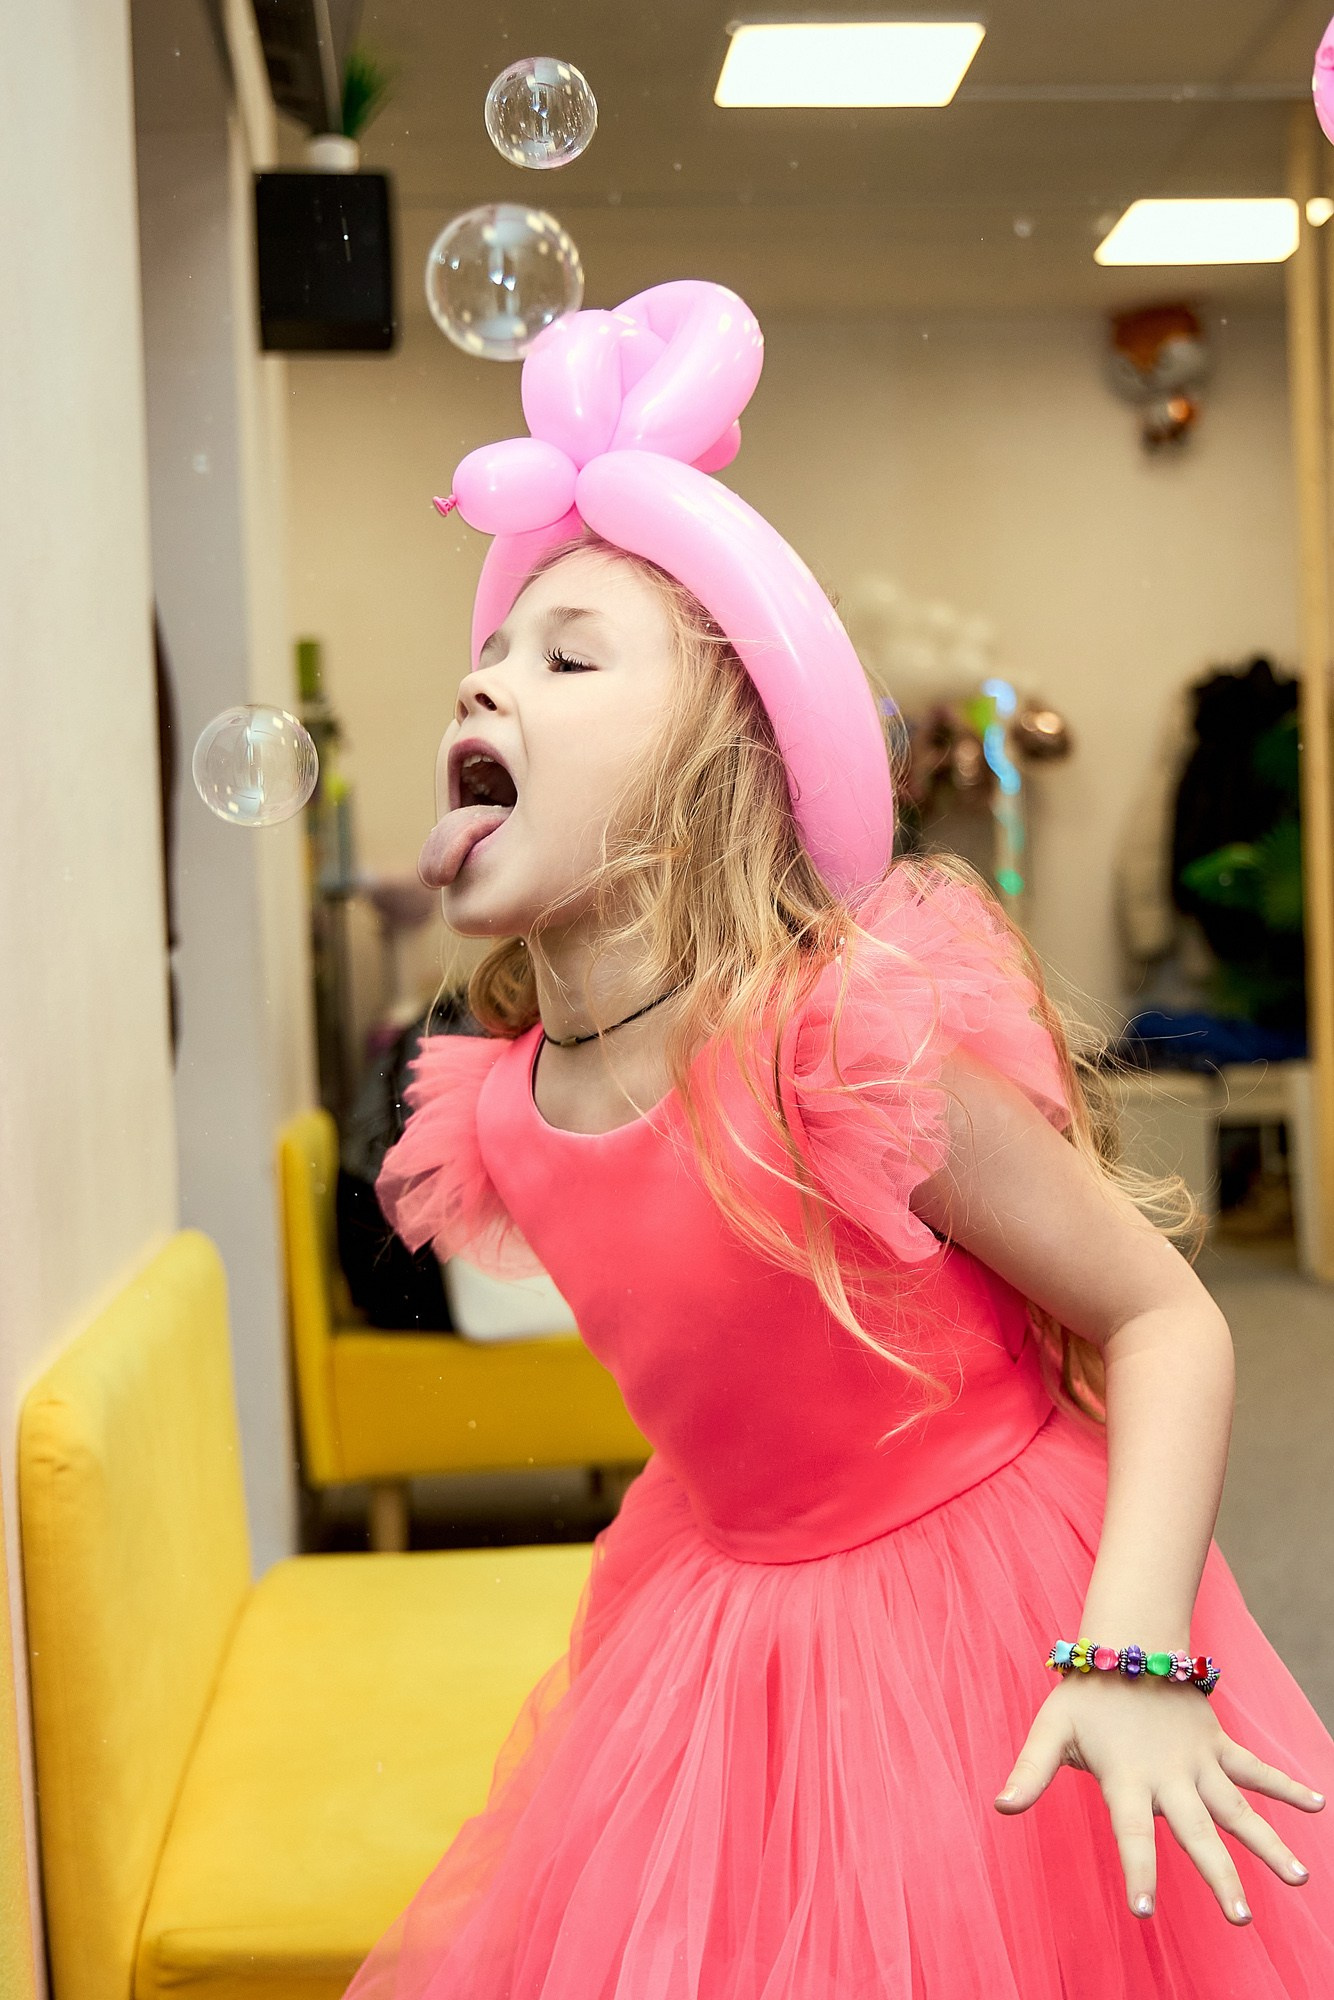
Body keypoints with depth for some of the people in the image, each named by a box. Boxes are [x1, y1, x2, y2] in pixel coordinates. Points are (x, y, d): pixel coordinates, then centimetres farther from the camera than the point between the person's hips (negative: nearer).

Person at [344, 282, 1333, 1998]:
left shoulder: (853, 1036, -26)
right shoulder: (495, 1115, -6)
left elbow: (1165, 1315, -19)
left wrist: (1135, 1660, -28)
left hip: (994, 1606, -6)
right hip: (728, 1632, 6)